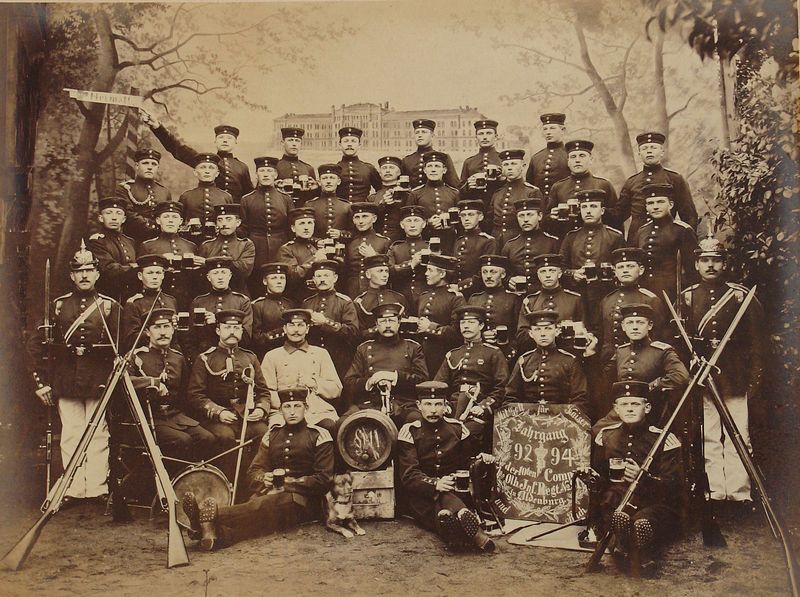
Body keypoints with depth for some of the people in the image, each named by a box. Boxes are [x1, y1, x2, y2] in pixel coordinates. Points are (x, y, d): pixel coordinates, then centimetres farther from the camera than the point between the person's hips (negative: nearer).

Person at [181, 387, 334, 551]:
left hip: (303, 498, -3)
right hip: (272, 492, 4)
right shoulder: (272, 435, 19)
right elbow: (254, 471, 16)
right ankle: (219, 534, -64)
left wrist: (291, 483, -14)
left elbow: (324, 479, -4)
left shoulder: (319, 436, 4)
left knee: (265, 506, -36)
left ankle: (211, 514, -58)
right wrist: (264, 479, -9)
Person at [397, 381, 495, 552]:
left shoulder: (457, 428, 10)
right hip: (421, 496, -2)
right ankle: (476, 533, -59)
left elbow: (466, 462, 20)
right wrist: (435, 484, -29)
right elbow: (408, 475, -10)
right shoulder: (409, 431, 0)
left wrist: (480, 459, -4)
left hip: (455, 490, 2)